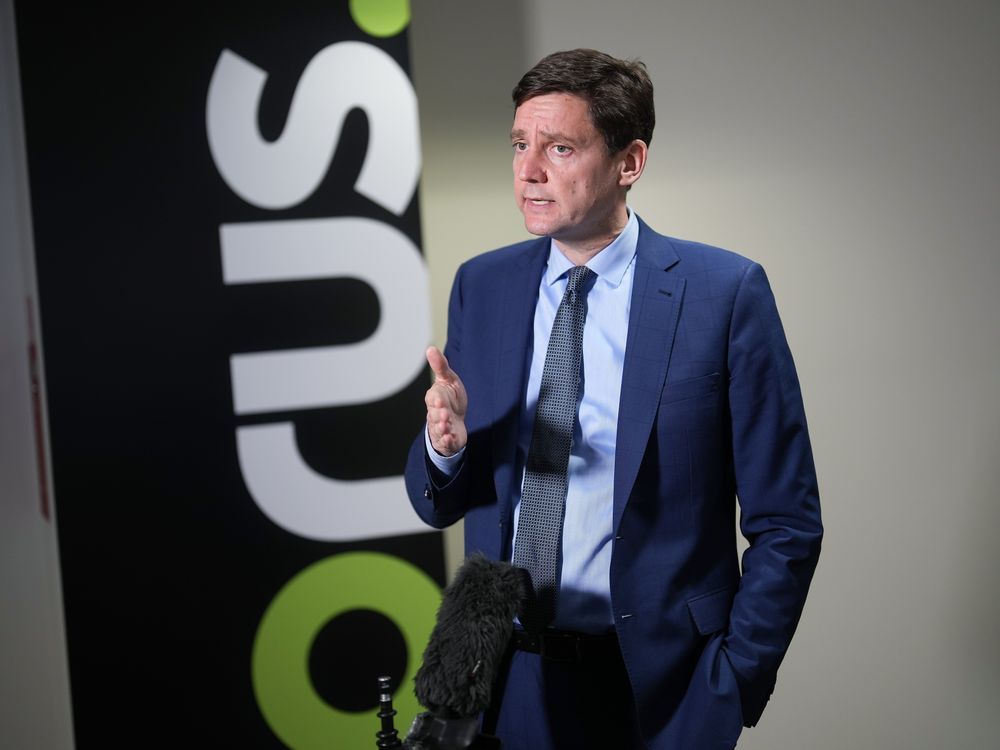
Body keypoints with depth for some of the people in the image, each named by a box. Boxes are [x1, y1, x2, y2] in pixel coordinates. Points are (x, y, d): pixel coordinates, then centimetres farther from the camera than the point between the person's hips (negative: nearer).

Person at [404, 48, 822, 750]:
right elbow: (438, 504, 8)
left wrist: (732, 689, -11)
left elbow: (786, 525, -6)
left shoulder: (726, 291, -10)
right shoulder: (480, 286, 3)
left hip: (655, 688, -3)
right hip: (507, 684, 4)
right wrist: (445, 446, -13)